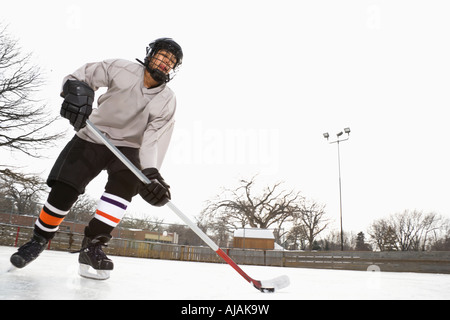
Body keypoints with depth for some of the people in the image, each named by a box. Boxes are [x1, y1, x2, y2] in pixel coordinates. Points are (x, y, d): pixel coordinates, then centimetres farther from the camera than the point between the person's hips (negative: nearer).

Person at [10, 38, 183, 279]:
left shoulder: (167, 100, -7)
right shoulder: (121, 69, -10)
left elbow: (155, 137, -18)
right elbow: (80, 76, -6)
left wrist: (151, 172, -34)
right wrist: (76, 90, -31)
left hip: (127, 147, 1)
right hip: (91, 138, 0)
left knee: (125, 181, -30)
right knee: (63, 189, -11)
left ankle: (92, 245, -20)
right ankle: (39, 240, 16)